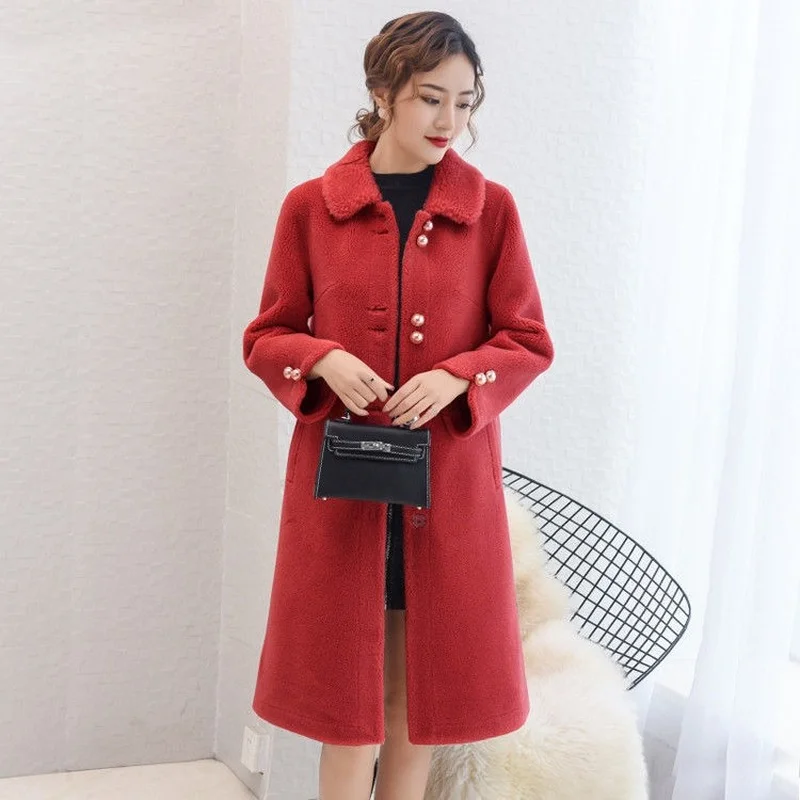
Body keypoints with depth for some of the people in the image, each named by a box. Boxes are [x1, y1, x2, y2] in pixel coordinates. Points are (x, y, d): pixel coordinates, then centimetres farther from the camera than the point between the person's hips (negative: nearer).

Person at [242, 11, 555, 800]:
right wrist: (325, 361, -15)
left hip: (450, 476, 1)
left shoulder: (491, 209, 1)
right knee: (349, 680, 7)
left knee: (422, 678, 10)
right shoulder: (310, 207, 0)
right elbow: (266, 337, 6)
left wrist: (457, 377, -15)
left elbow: (528, 342, 4)